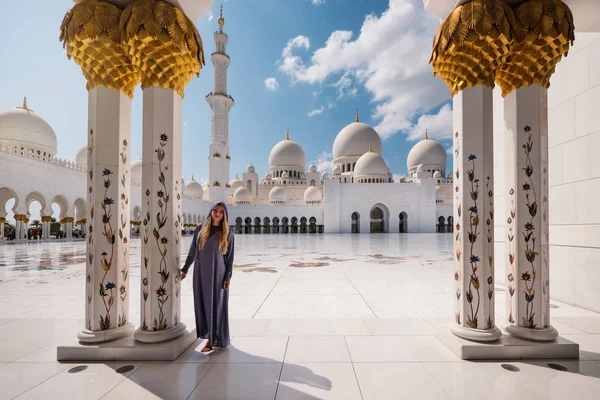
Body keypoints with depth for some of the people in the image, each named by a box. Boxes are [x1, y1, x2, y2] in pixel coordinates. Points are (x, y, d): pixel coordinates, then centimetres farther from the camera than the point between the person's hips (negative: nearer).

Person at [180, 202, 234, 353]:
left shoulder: (228, 233, -4)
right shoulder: (200, 229, 3)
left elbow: (229, 257, -4)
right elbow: (192, 251, 10)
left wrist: (227, 278, -9)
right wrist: (185, 269, 10)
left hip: (218, 274, -3)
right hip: (201, 273, 3)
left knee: (216, 305, 4)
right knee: (203, 304, 11)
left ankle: (213, 340, 18)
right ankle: (209, 334, 34)